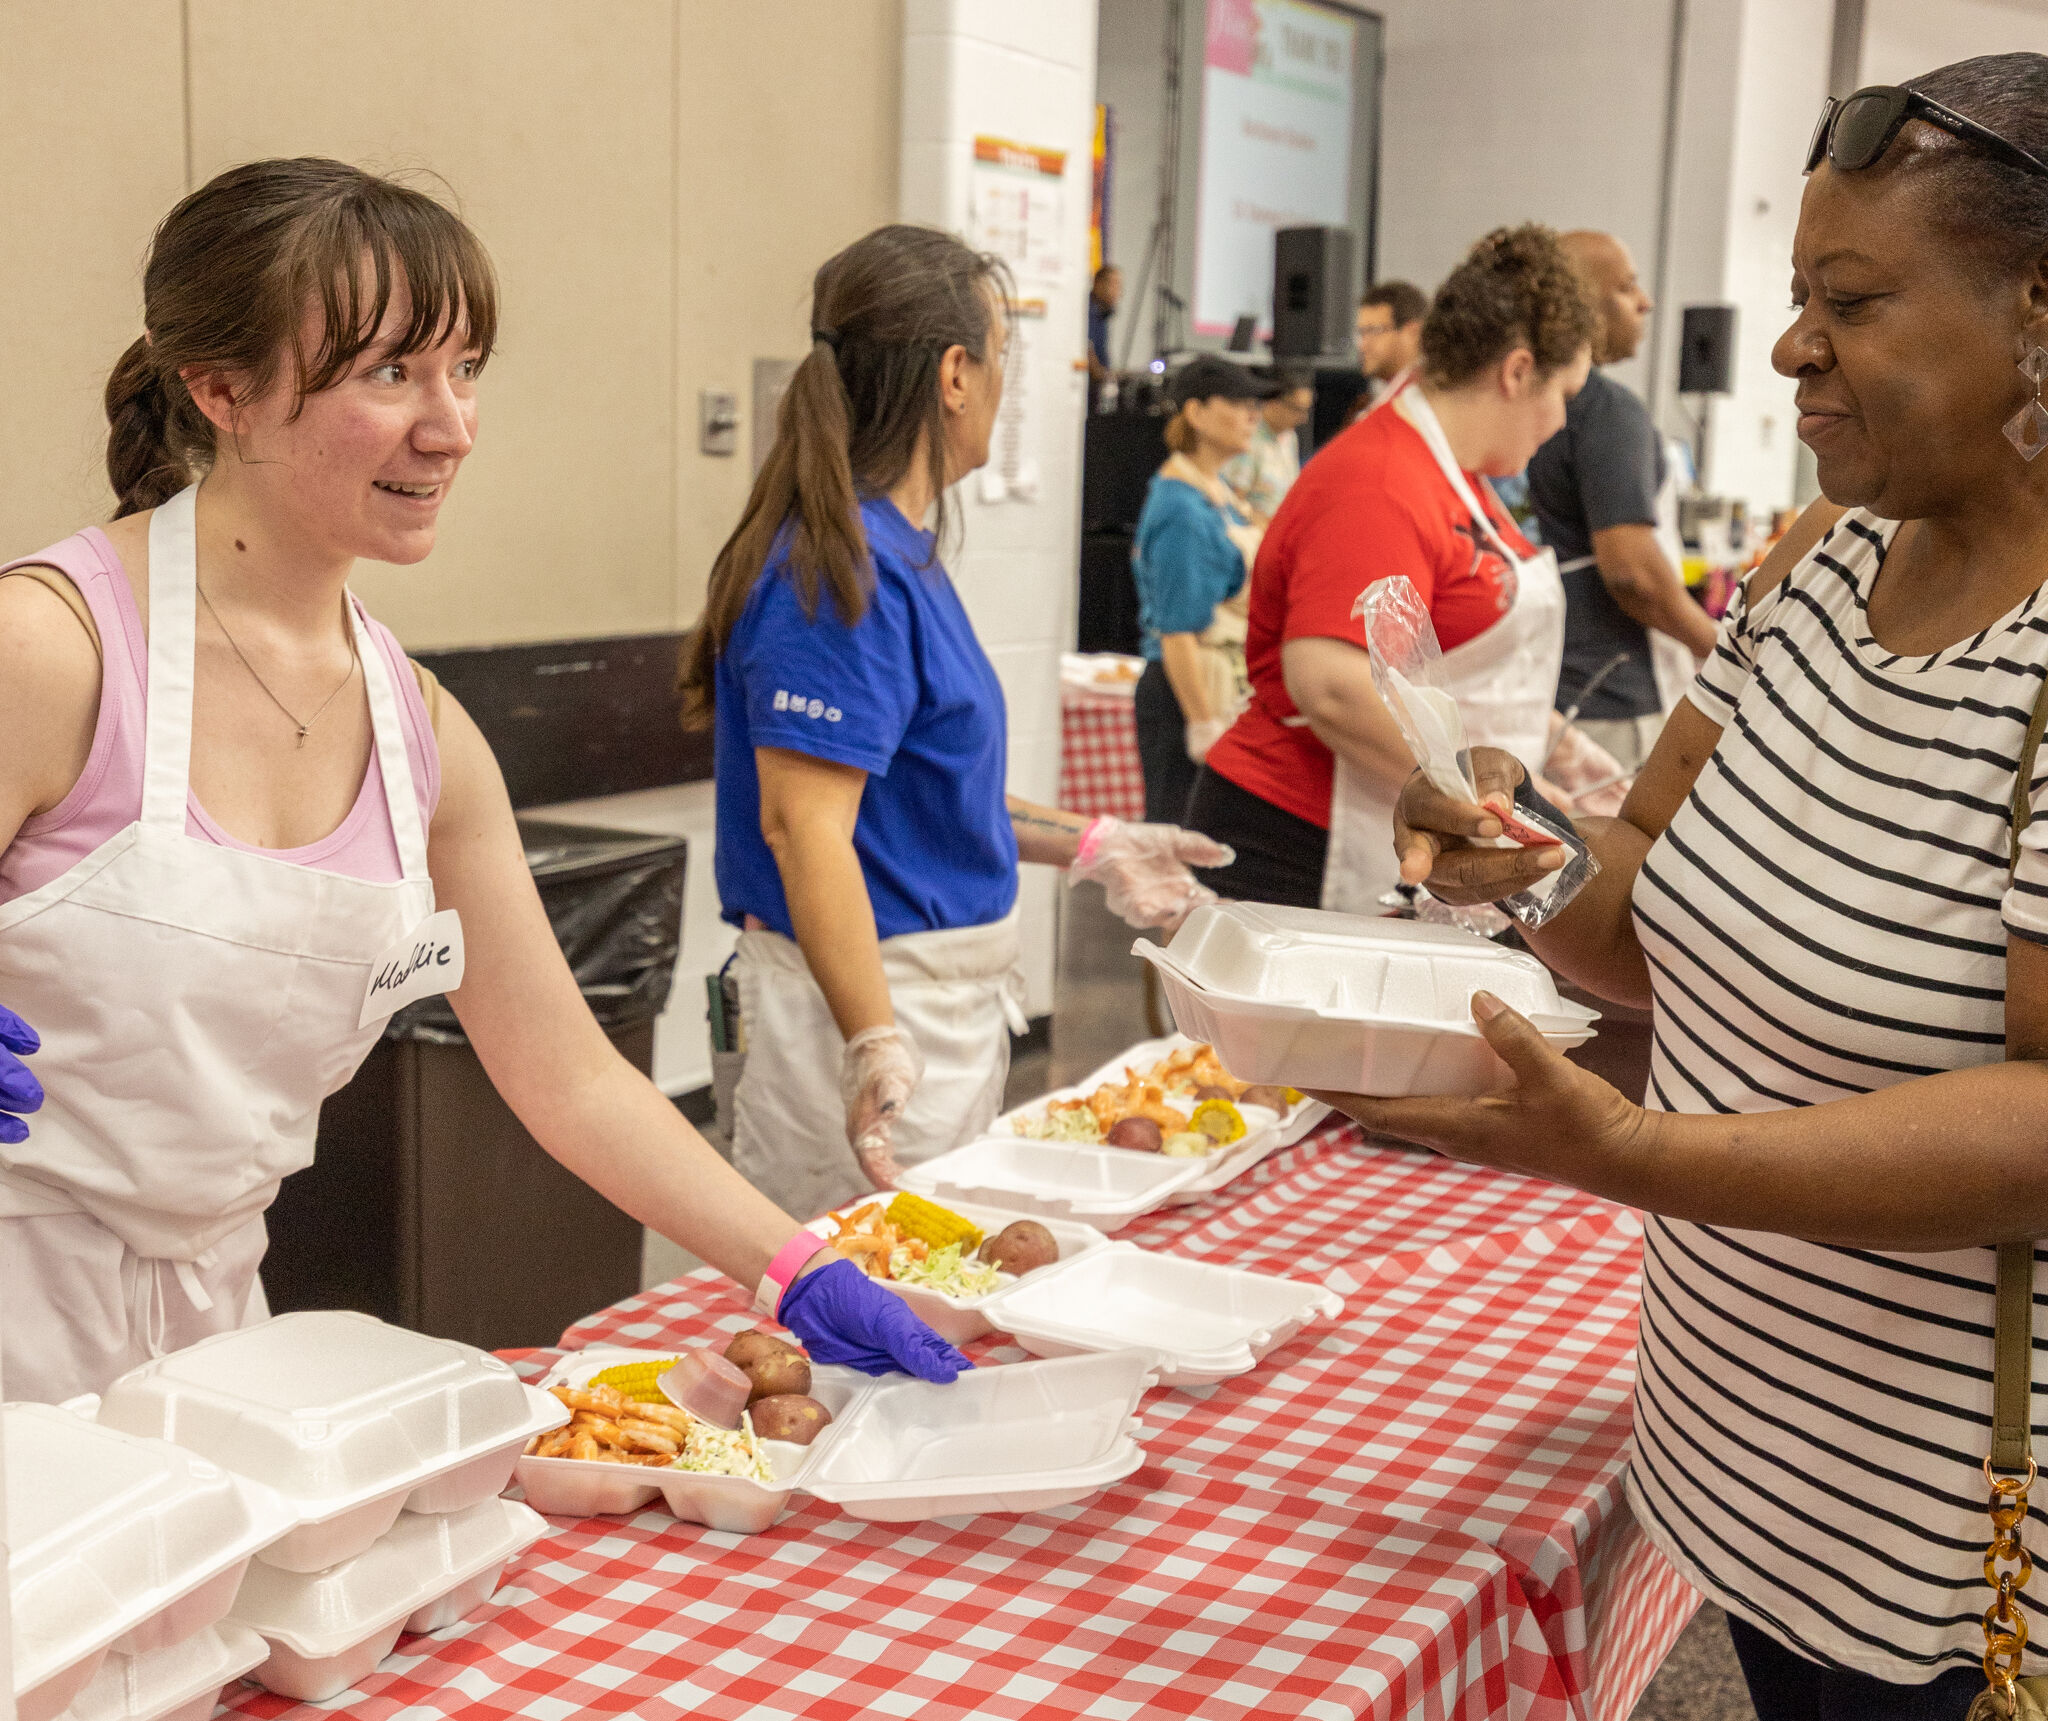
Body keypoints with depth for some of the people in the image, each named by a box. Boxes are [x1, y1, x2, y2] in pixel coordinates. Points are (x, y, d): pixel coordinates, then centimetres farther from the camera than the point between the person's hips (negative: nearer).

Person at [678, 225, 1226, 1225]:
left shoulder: (898, 550, 12)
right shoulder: (841, 569, -19)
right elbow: (804, 824, -26)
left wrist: (1084, 845, 21)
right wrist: (877, 1046, -33)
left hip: (952, 993, 10)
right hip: (873, 999, -10)